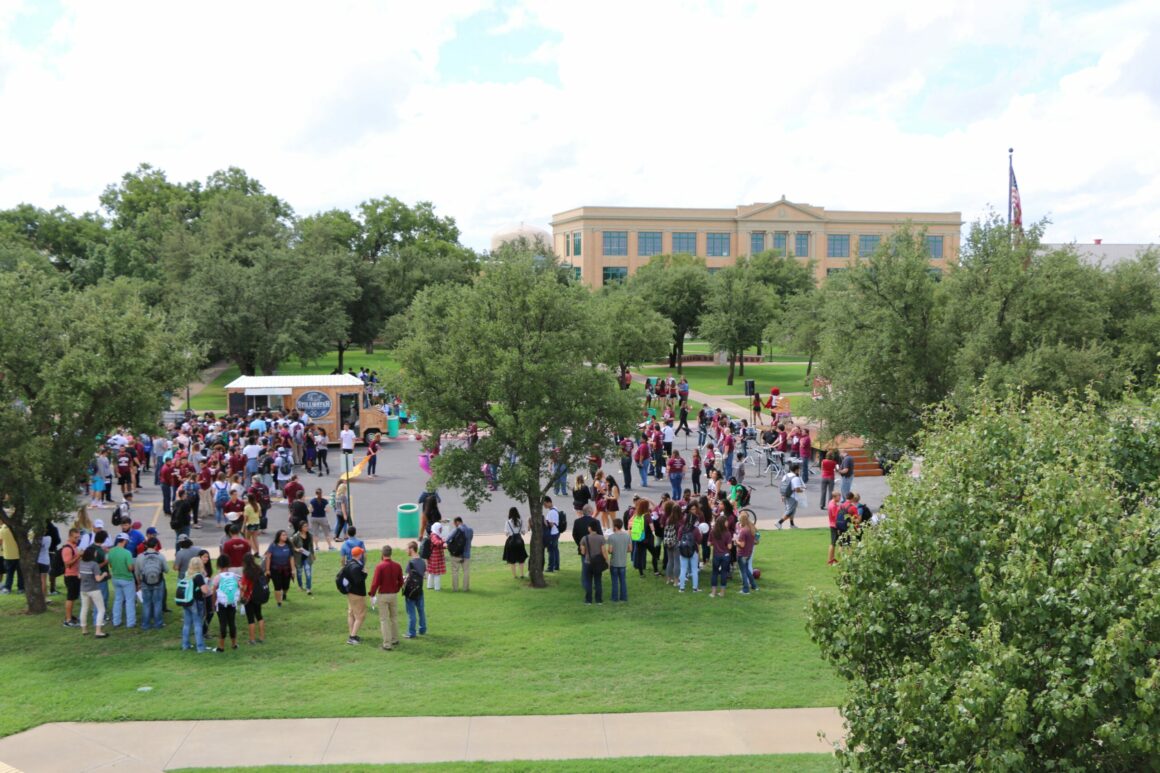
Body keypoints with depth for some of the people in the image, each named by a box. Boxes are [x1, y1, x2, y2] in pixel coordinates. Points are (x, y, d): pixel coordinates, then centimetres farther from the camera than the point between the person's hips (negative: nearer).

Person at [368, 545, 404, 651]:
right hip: (394, 595, 4)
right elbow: (400, 581, 6)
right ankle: (395, 639, 29)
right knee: (394, 618, 19)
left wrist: (372, 594, -2)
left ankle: (387, 644, 0)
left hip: (382, 595, -4)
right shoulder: (397, 566, -1)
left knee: (384, 620, 1)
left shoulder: (380, 566, -16)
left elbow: (375, 582, -16)